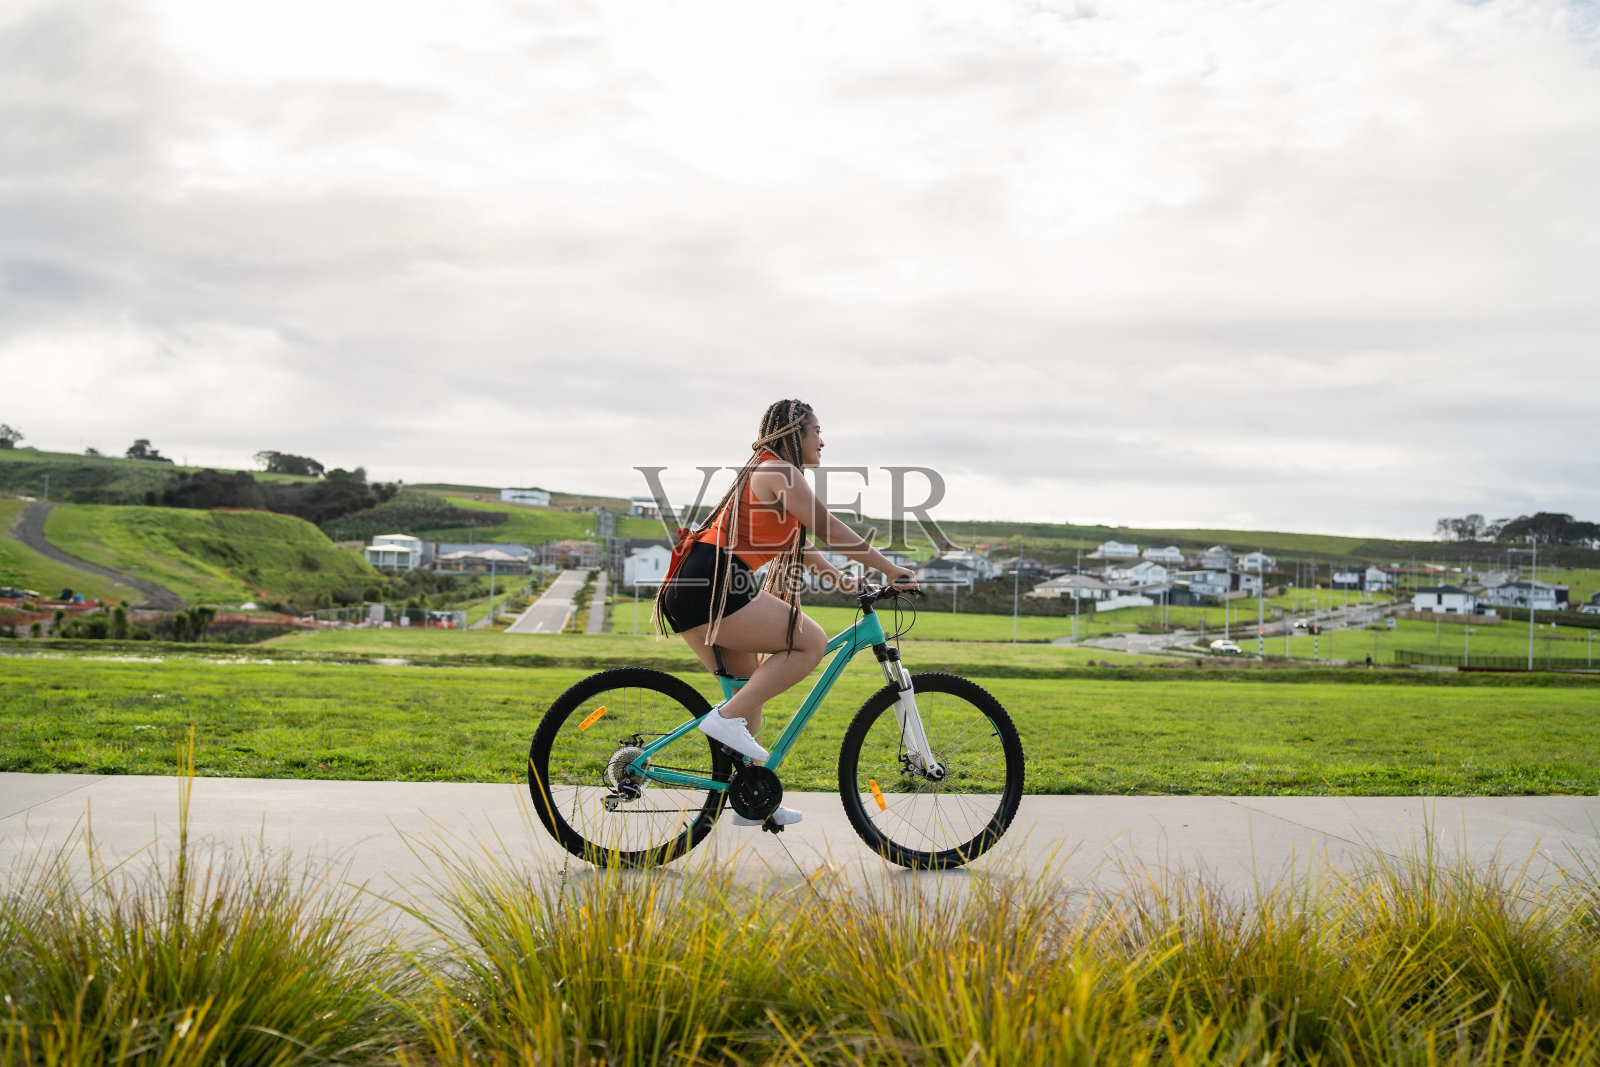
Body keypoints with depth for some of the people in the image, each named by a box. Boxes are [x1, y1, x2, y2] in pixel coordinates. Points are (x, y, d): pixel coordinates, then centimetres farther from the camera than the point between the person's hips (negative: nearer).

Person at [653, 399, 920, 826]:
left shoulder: (764, 471, 27)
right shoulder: (779, 472, -3)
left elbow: (794, 545, 36)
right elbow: (828, 530, -7)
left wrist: (840, 578, 35)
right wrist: (891, 570, -2)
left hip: (688, 590, 11)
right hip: (710, 586, -11)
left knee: (751, 685, 18)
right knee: (811, 642, -9)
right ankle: (727, 718, -12)